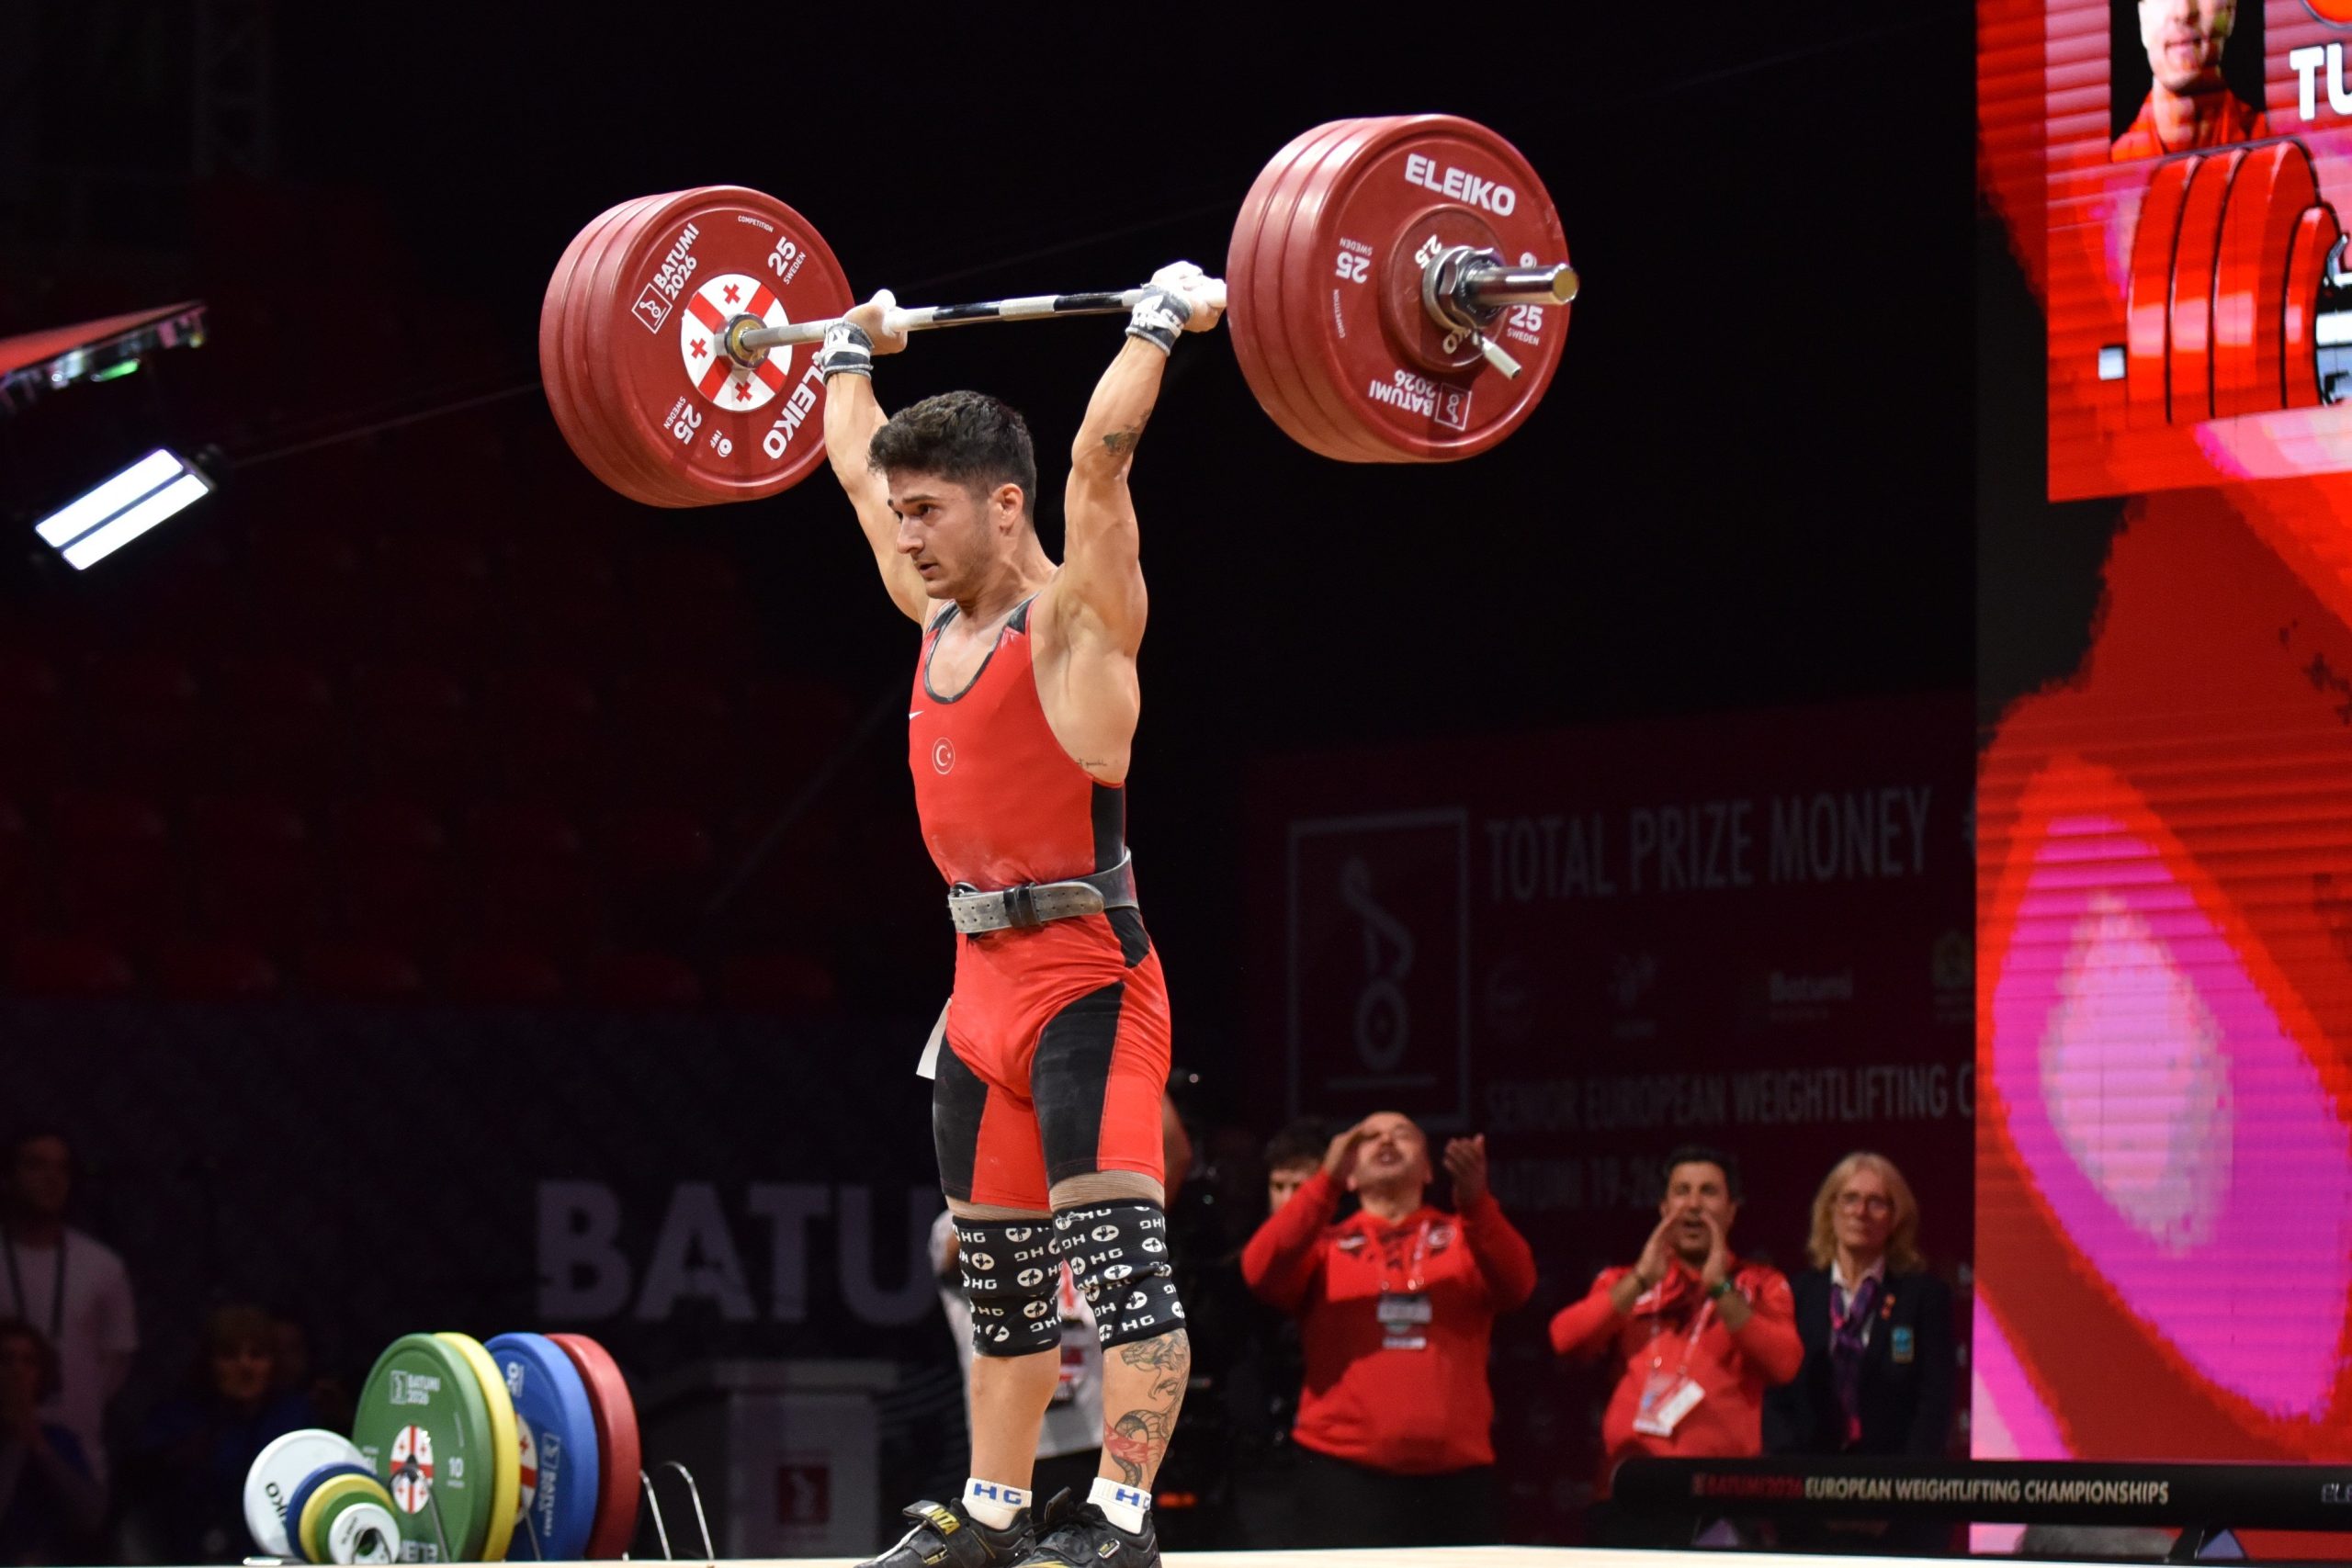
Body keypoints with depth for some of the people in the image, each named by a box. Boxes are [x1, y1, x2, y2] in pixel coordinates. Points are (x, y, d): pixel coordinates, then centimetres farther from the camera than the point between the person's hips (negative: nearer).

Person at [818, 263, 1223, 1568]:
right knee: (997, 1266, 14)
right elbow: (855, 465, 25)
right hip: (982, 981, 9)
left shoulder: (1072, 617, -9)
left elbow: (1099, 457, -21)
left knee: (1115, 1251, -14)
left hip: (1085, 980, -9)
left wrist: (1159, 328, -17)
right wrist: (850, 351, 33)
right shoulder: (941, 615, 12)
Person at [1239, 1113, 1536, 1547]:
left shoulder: (1465, 1236, 15)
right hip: (1344, 1472, -1)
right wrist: (1327, 1182, -19)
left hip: (1454, 1474, 1)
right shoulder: (1326, 1244, 13)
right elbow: (1261, 1273, -8)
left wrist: (1476, 1203, -24)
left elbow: (1516, 1286, -5)